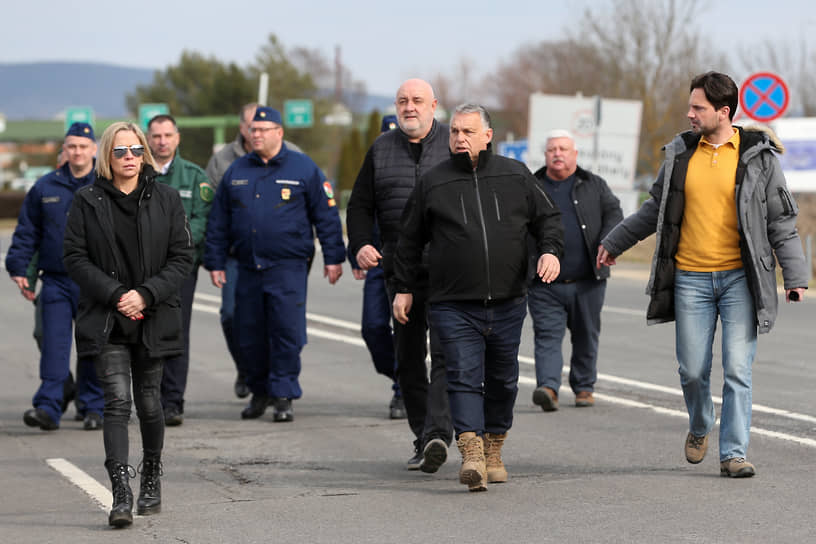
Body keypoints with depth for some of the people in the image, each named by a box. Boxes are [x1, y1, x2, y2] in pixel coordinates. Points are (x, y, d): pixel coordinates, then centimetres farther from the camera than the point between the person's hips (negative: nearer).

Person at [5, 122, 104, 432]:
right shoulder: (45, 188, 8)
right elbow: (26, 232, 13)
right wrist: (19, 269, 5)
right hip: (56, 281, 1)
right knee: (53, 345, -7)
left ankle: (93, 408, 13)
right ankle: (48, 407, -12)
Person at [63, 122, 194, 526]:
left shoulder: (166, 199, 3)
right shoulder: (88, 202, 1)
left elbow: (182, 257, 1)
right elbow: (75, 257, -2)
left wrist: (146, 294, -12)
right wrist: (115, 295, -13)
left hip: (153, 318, 2)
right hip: (106, 320, -1)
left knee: (148, 402, 10)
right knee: (117, 400, -13)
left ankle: (151, 478, 32)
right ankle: (121, 493, -19)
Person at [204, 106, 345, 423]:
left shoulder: (303, 169, 2)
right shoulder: (236, 172, 12)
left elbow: (326, 215, 3)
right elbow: (218, 222, 16)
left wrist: (333, 257, 0)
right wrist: (215, 262, 12)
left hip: (287, 266, -4)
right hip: (247, 268, 4)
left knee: (287, 331, -8)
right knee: (248, 334, 6)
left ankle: (283, 396, -1)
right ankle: (259, 392, 22)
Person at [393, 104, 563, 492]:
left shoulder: (516, 176, 8)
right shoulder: (433, 183, 5)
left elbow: (547, 217, 16)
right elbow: (410, 239, 13)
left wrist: (551, 250, -3)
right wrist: (405, 287, 11)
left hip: (508, 303, 3)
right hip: (454, 306, -2)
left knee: (502, 379, 12)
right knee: (464, 376, -14)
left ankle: (493, 451, 27)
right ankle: (471, 454, -23)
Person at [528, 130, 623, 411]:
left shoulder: (594, 185, 10)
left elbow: (614, 213, 3)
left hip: (587, 281, 1)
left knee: (586, 337, 9)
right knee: (547, 336, -11)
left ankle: (584, 386, 23)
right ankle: (548, 388, -21)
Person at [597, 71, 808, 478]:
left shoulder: (757, 155, -1)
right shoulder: (680, 153, 7)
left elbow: (781, 220, 2)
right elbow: (656, 208, 20)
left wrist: (795, 275, -4)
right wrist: (613, 243, 23)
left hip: (740, 278, -2)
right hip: (690, 279, 2)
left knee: (737, 369, -6)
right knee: (692, 370, 3)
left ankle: (734, 453, 0)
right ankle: (700, 428, 31)